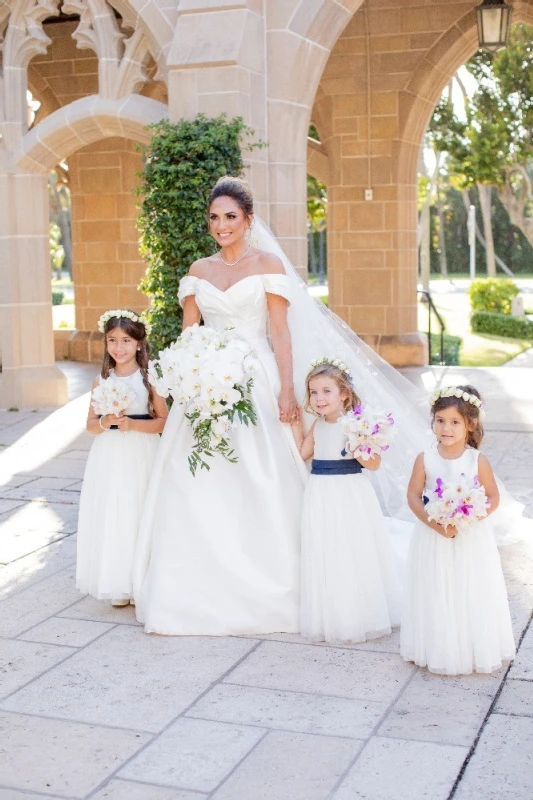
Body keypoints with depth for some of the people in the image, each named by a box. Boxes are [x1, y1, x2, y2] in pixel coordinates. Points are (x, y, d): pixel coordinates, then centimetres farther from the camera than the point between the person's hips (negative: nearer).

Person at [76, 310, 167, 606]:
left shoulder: (148, 378, -3)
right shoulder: (102, 380, 6)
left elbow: (163, 421, -4)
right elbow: (90, 424, 9)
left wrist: (133, 424, -17)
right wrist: (106, 422, -12)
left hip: (141, 457, -3)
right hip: (109, 458, 3)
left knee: (139, 516, 1)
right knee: (110, 517, 3)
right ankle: (118, 585, 13)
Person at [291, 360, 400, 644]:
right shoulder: (317, 425, 6)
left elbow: (374, 464, -13)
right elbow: (303, 453, 19)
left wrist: (360, 452, -32)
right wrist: (296, 424, 15)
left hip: (352, 495, -6)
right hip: (322, 497, 6)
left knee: (354, 555, 4)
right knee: (326, 556, 11)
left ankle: (361, 615, 21)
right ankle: (332, 617, 26)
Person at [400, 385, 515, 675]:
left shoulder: (477, 461, -10)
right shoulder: (425, 459, -8)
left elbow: (493, 497, -4)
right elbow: (413, 496, -6)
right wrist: (435, 524, -19)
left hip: (471, 538, -1)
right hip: (433, 537, 1)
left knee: (472, 594, 9)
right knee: (437, 595, 10)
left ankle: (475, 651, 26)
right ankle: (439, 651, 25)